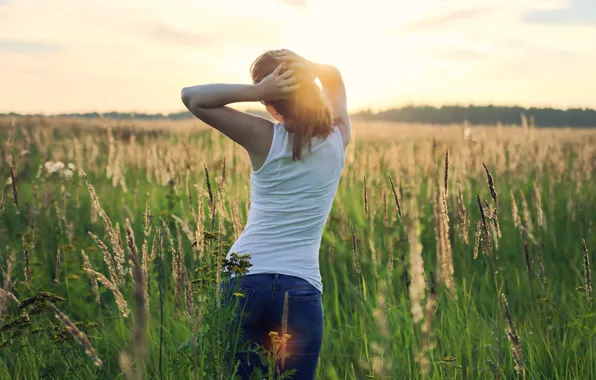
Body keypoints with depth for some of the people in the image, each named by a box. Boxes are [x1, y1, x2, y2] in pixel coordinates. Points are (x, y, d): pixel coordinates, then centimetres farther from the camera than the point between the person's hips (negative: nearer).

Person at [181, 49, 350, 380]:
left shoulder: (265, 138, -5)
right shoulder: (338, 138, 2)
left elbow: (191, 96, -1)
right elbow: (334, 77, 22)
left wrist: (256, 91, -9)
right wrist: (309, 68, 2)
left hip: (244, 280, -1)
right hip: (302, 288, 1)